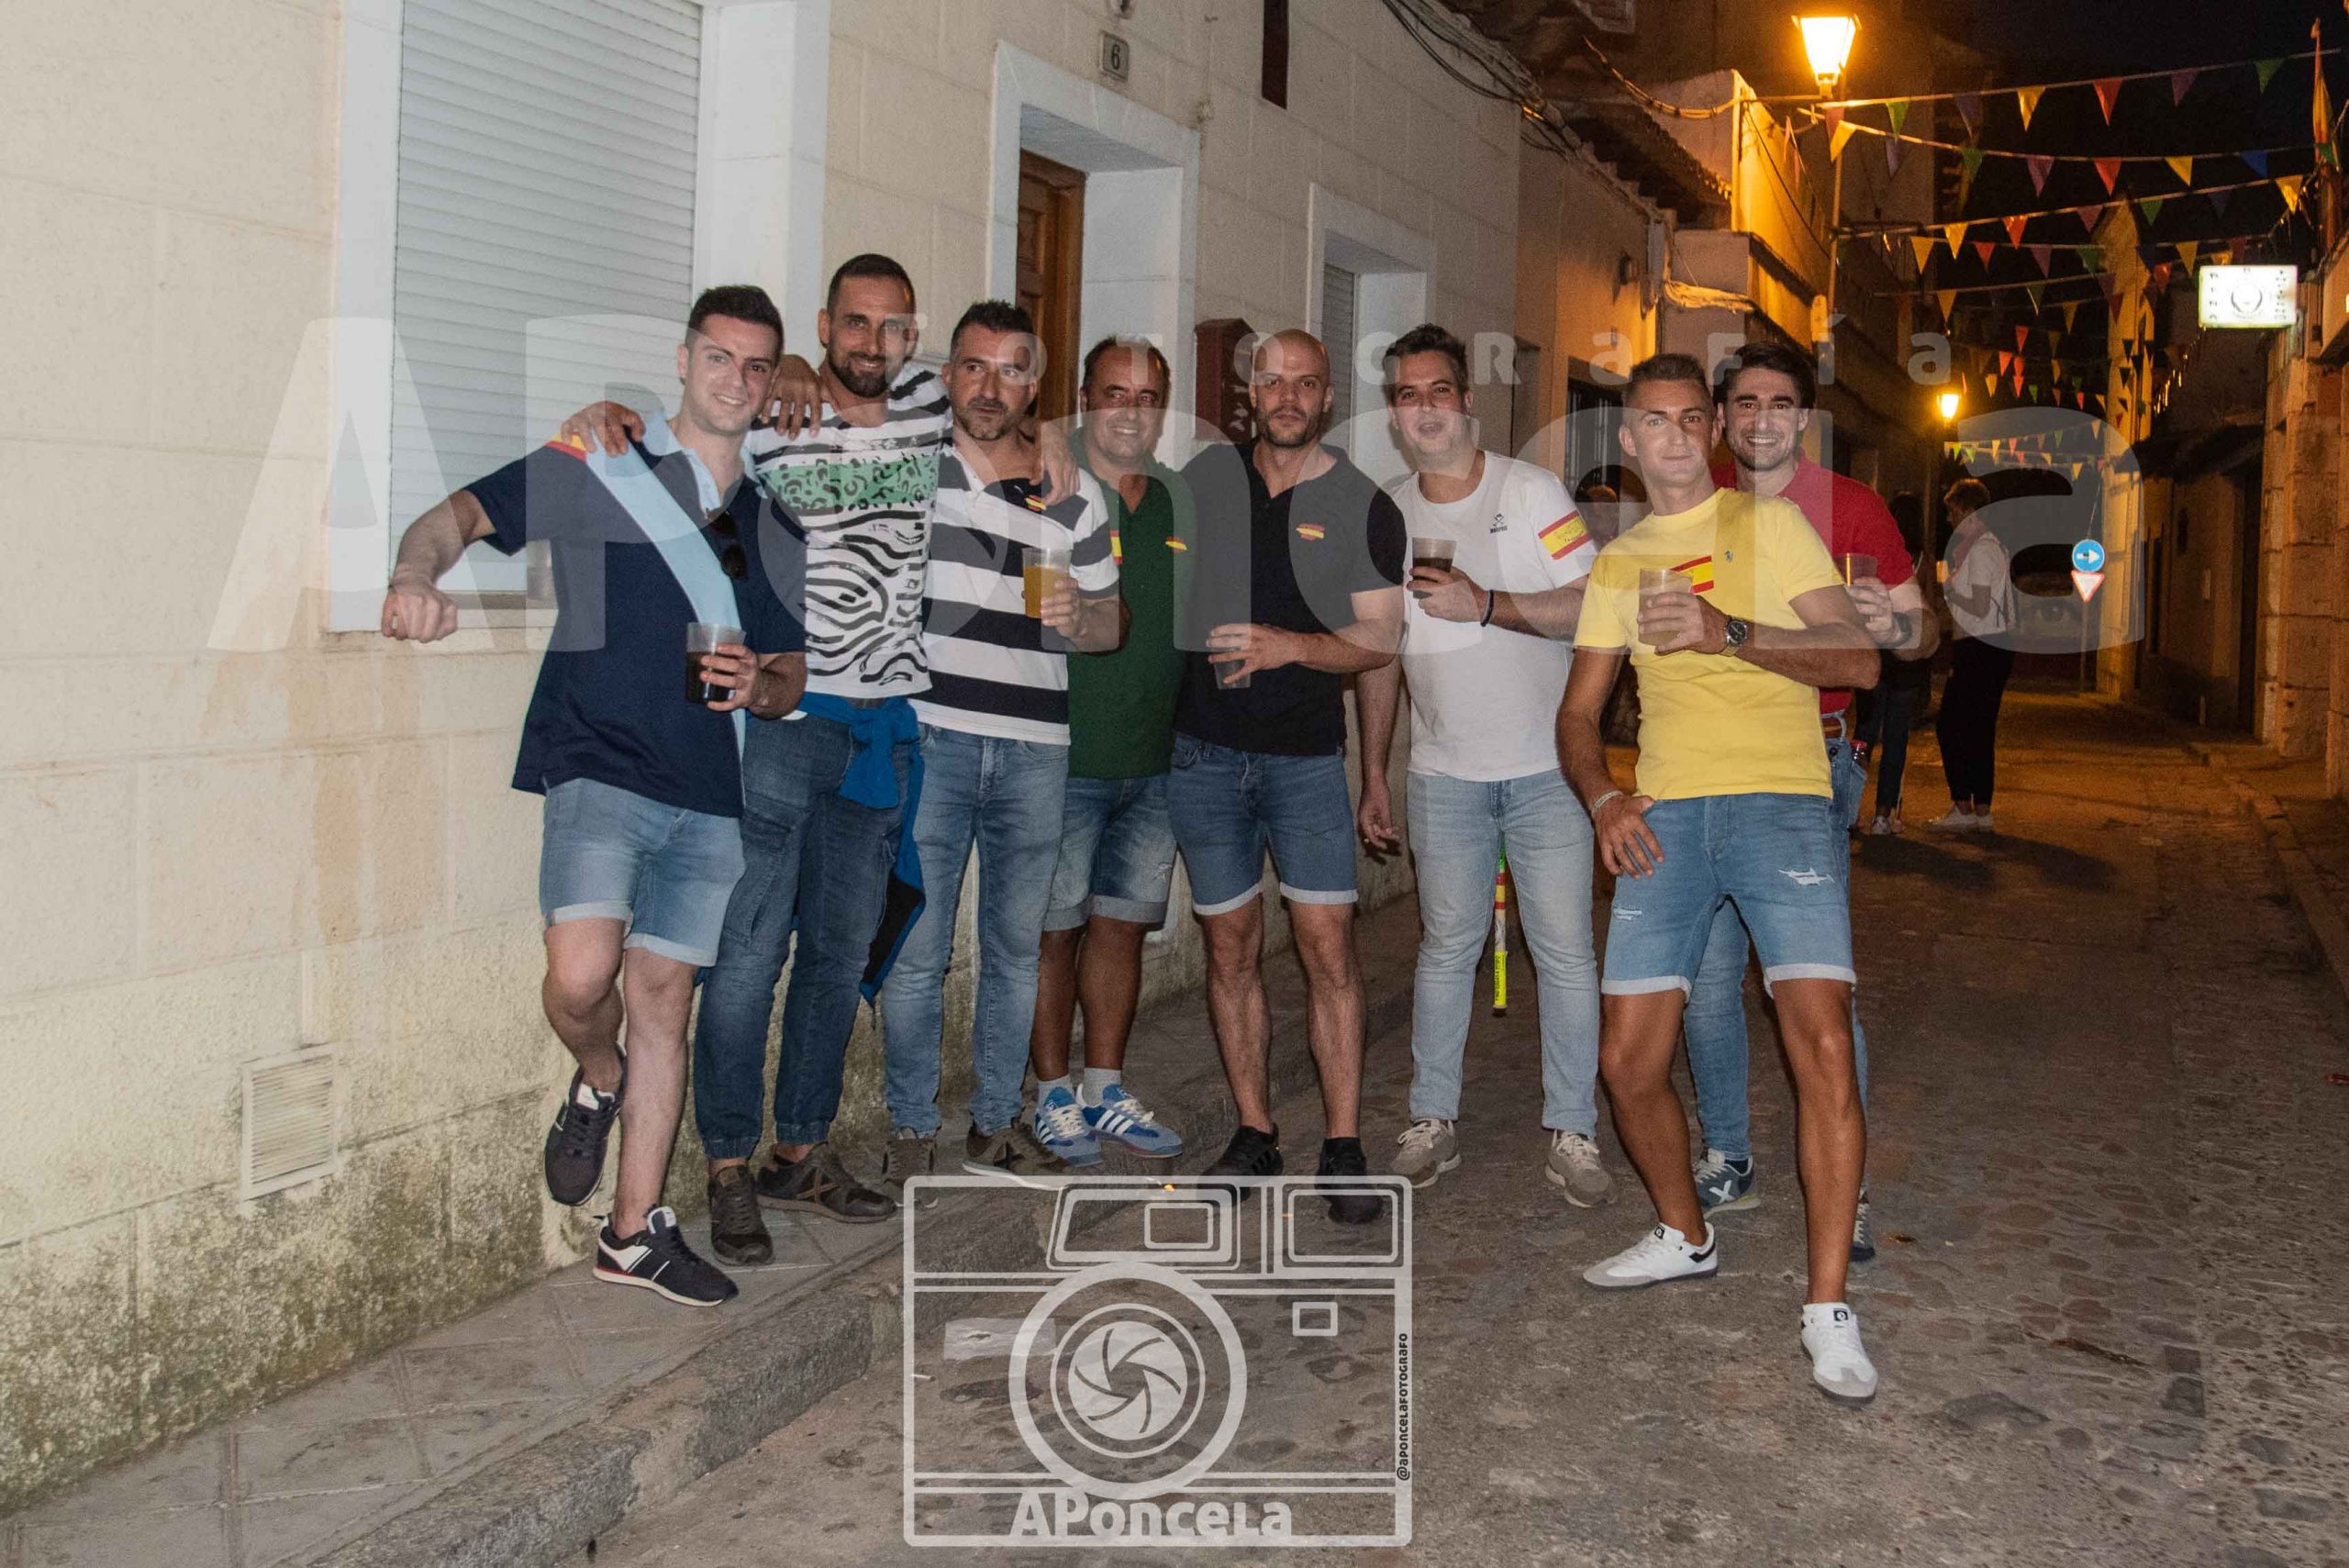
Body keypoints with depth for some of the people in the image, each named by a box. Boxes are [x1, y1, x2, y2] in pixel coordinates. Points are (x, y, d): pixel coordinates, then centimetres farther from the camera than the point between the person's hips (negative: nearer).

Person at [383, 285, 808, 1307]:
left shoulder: (776, 530, 16)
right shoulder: (596, 474, 4)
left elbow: (792, 676, 20)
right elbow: (463, 514, -4)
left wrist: (760, 688, -4)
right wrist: (418, 574, -26)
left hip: (708, 800, 4)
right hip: (599, 770, -4)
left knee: (662, 1003, 8)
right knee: (583, 976, -22)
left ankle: (635, 1232, 18)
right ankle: (598, 1082, 14)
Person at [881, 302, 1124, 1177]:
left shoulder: (1076, 498, 11)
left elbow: (1111, 626, 14)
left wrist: (1075, 617, -7)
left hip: (1034, 750, 3)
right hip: (927, 737, -3)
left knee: (1016, 947, 11)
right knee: (916, 949, 0)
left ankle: (995, 1124, 23)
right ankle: (911, 1129, 12)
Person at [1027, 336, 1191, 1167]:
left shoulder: (1182, 503, 10)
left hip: (1154, 762, 5)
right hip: (1063, 756, -5)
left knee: (1122, 923, 12)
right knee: (1054, 928, 3)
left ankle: (1106, 1089, 24)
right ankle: (1054, 1094, 17)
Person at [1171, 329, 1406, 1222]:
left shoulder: (1363, 507, 0)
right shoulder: (1206, 479, 8)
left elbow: (1380, 638, -5)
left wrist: (1291, 646, -20)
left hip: (1306, 755, -2)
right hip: (1203, 748, 2)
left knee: (1327, 946, -7)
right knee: (1231, 947, 7)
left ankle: (1343, 1148, 1)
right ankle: (1254, 1134, 17)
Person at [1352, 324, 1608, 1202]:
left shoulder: (1532, 492, -4)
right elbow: (1379, 654, 12)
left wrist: (1484, 604, -22)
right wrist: (1373, 777, 10)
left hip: (1545, 767, -3)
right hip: (1445, 770, 3)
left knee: (1565, 953, 0)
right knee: (1446, 947, 8)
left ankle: (1572, 1133, 10)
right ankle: (1433, 1122, 18)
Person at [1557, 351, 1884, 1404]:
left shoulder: (1768, 525, 7)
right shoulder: (1618, 564, 19)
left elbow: (1858, 657, -5)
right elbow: (1578, 711, 17)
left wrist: (1728, 632, -19)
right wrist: (1602, 797, -4)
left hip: (1782, 803, -4)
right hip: (1664, 816, 4)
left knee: (1822, 1046, -17)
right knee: (1628, 1061, 0)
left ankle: (1827, 1305, -8)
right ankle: (1685, 1236, 27)